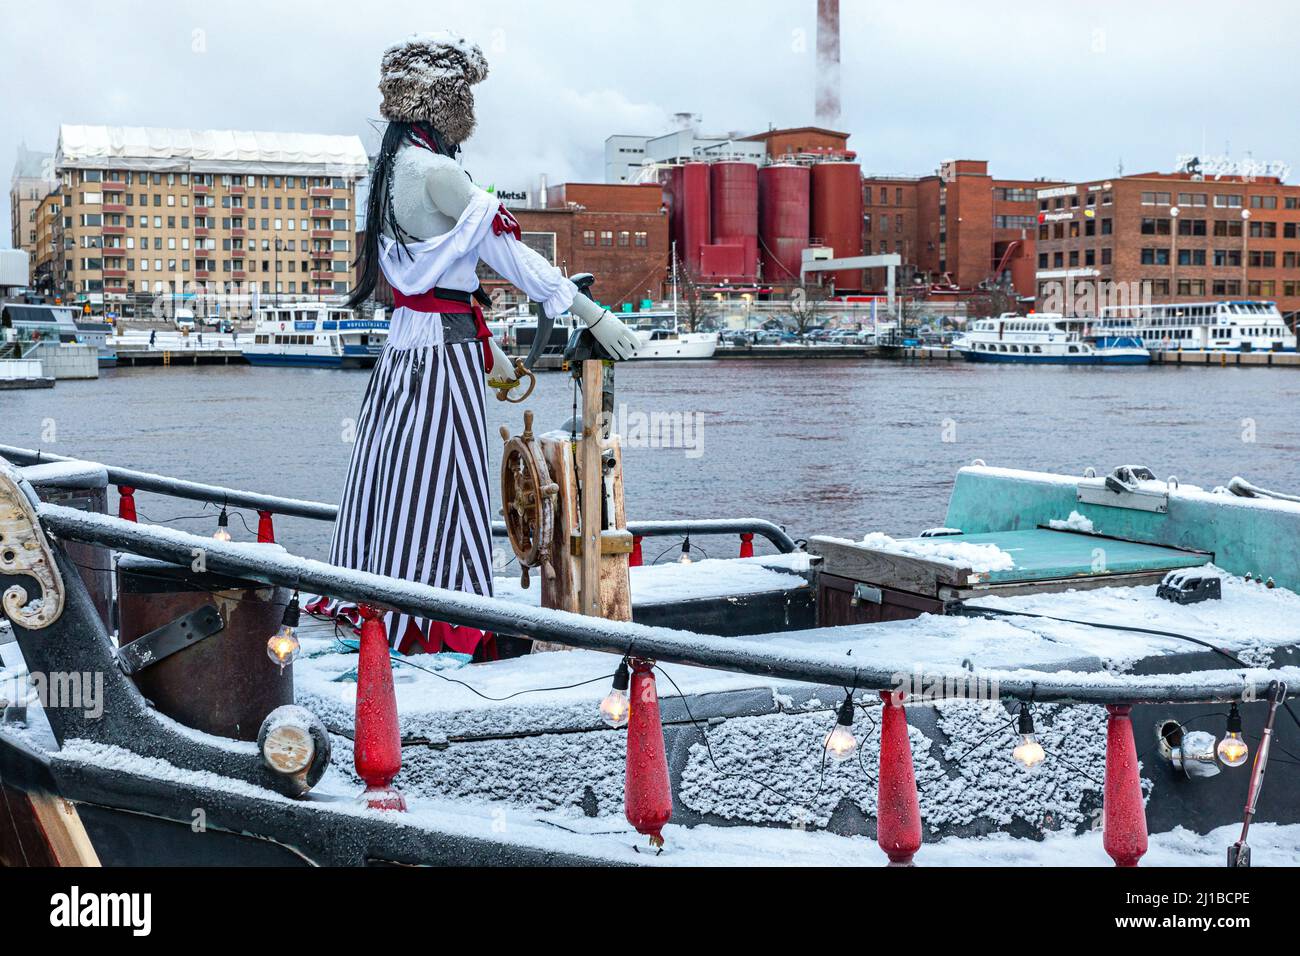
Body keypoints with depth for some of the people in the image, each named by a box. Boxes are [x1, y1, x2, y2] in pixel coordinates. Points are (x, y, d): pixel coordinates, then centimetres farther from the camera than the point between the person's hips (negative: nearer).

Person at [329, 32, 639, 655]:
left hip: (405, 349, 9)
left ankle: (379, 622, 23)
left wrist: (485, 345, 24)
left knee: (398, 493, 14)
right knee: (436, 495, -2)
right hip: (443, 353, -9)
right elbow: (510, 250, -16)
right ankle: (433, 636, 6)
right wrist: (594, 316, -12)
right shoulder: (436, 171, -17)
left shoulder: (395, 169, 12)